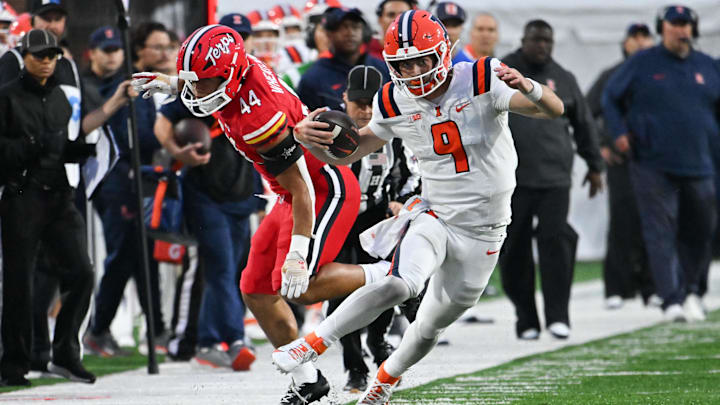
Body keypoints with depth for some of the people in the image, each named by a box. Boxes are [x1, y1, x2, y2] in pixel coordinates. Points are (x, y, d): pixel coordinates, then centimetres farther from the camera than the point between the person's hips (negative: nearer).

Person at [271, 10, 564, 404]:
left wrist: (527, 88, -45)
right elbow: (345, 153, 6)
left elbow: (554, 110, -22)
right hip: (434, 218, 0)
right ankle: (313, 344, -23)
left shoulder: (482, 82, -15)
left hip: (482, 234, 0)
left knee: (430, 327, 11)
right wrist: (308, 136, -16)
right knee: (402, 284, -31)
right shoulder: (395, 105, -5)